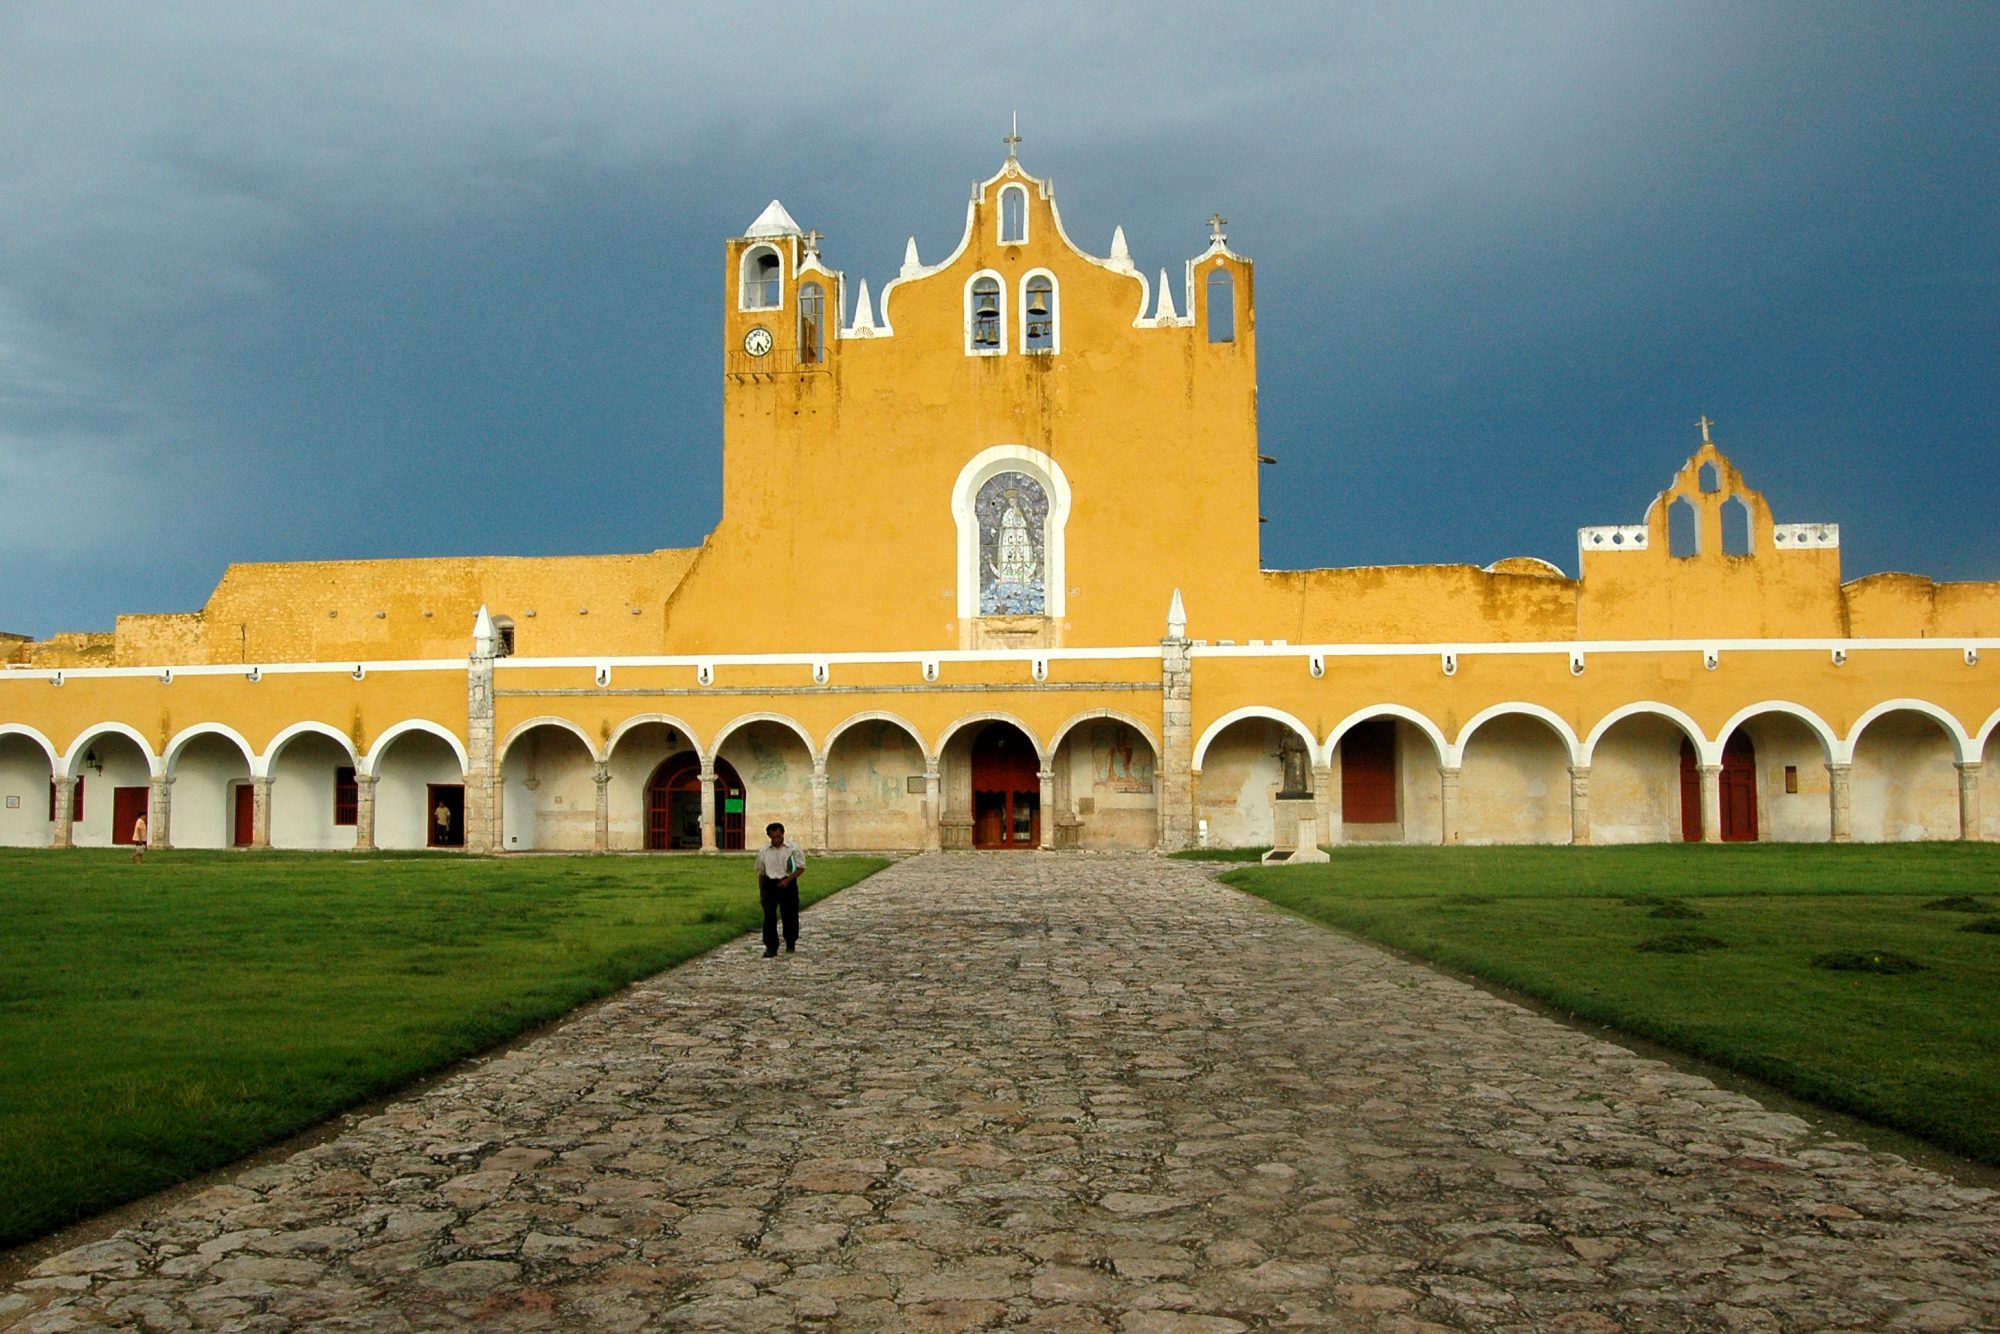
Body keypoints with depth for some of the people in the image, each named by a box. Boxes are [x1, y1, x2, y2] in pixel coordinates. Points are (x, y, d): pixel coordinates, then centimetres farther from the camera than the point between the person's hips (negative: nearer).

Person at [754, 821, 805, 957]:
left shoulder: (793, 848, -3)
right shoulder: (764, 852, 4)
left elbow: (801, 867, -1)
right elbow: (761, 873, 12)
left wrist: (788, 880, -14)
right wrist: (761, 893, 12)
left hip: (788, 884, -1)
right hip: (770, 885, 1)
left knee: (789, 916, 8)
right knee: (769, 916, -9)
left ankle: (790, 944, 27)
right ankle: (771, 947, -6)